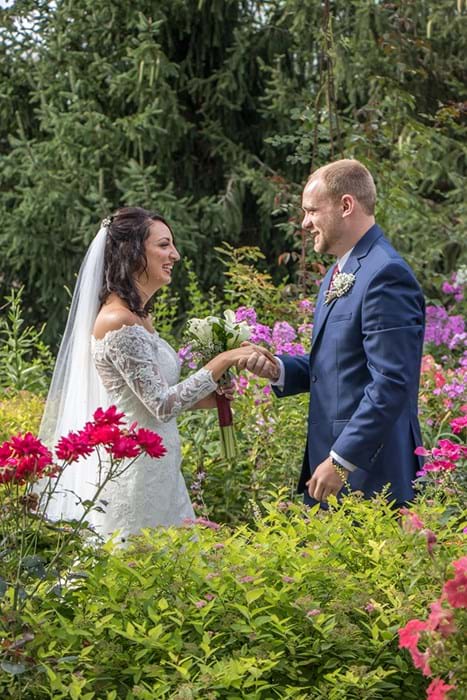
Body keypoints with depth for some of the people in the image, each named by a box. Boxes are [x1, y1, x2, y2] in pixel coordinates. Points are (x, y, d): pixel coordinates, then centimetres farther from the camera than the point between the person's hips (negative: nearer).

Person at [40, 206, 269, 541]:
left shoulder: (140, 317, 11)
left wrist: (205, 398, 7)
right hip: (134, 472, -9)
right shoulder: (118, 322, -18)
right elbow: (162, 405, -19)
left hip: (155, 469, 9)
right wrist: (222, 362, -16)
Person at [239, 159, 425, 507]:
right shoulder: (339, 274, 16)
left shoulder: (386, 275, -16)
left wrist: (341, 461, -21)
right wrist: (278, 369, 4)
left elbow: (391, 384, -21)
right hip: (334, 457, 9)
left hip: (368, 471, -9)